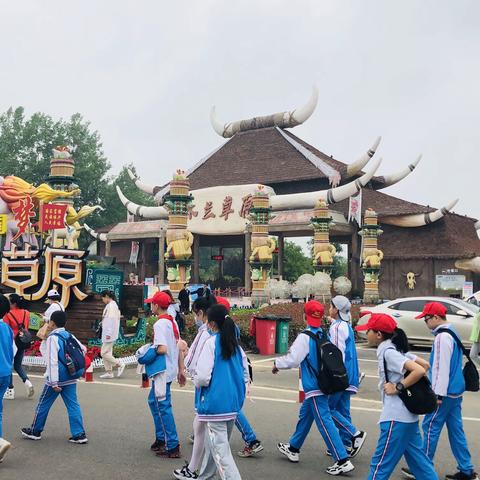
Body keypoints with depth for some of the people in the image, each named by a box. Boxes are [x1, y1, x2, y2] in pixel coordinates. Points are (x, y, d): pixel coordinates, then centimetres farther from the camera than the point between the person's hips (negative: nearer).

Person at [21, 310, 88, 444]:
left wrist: (54, 382, -18)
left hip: (57, 379, -6)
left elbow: (52, 361, -18)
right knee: (73, 405, 5)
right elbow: (83, 349, 13)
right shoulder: (70, 336, 5)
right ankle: (79, 434, 1)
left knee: (43, 404, 12)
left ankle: (35, 431, 27)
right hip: (71, 379, 6)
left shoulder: (53, 338, -15)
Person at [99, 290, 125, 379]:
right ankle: (109, 372, 16)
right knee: (107, 353, 12)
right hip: (107, 334, 10)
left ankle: (119, 364, -1)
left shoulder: (111, 306, -15)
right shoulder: (112, 305, 16)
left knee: (104, 353, -8)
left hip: (109, 334, -10)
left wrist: (108, 334, -22)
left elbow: (112, 320, -21)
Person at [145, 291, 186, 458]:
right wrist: (181, 370, 17)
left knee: (163, 407, -1)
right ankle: (161, 438, 29)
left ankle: (172, 447, 3)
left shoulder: (159, 324, -17)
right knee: (154, 401, 22)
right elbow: (179, 348, 13)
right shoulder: (173, 322, 10)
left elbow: (162, 349, -28)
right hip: (171, 370, 9)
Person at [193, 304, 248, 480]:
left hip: (215, 404, -8)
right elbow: (245, 375, 11)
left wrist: (196, 381, 2)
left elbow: (203, 377, -18)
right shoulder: (235, 343, 8)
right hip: (233, 403, 8)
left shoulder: (212, 342, -13)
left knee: (220, 450, -3)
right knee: (212, 444, 22)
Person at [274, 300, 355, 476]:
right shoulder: (324, 335, 5)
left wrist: (277, 363, 0)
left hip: (314, 387, -9)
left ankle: (343, 461, -7)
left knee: (325, 422, -7)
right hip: (323, 383, 9)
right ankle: (293, 449, 36)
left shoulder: (305, 337, -18)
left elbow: (292, 360, -19)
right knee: (305, 415, 21)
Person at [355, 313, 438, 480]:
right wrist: (408, 384, 8)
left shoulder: (388, 352, -16)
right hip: (407, 415, 10)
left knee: (380, 464, 0)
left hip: (396, 418, -10)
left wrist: (398, 387, -17)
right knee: (418, 459, 16)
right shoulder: (395, 349, 10)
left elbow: (419, 371, -25)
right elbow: (425, 365, 14)